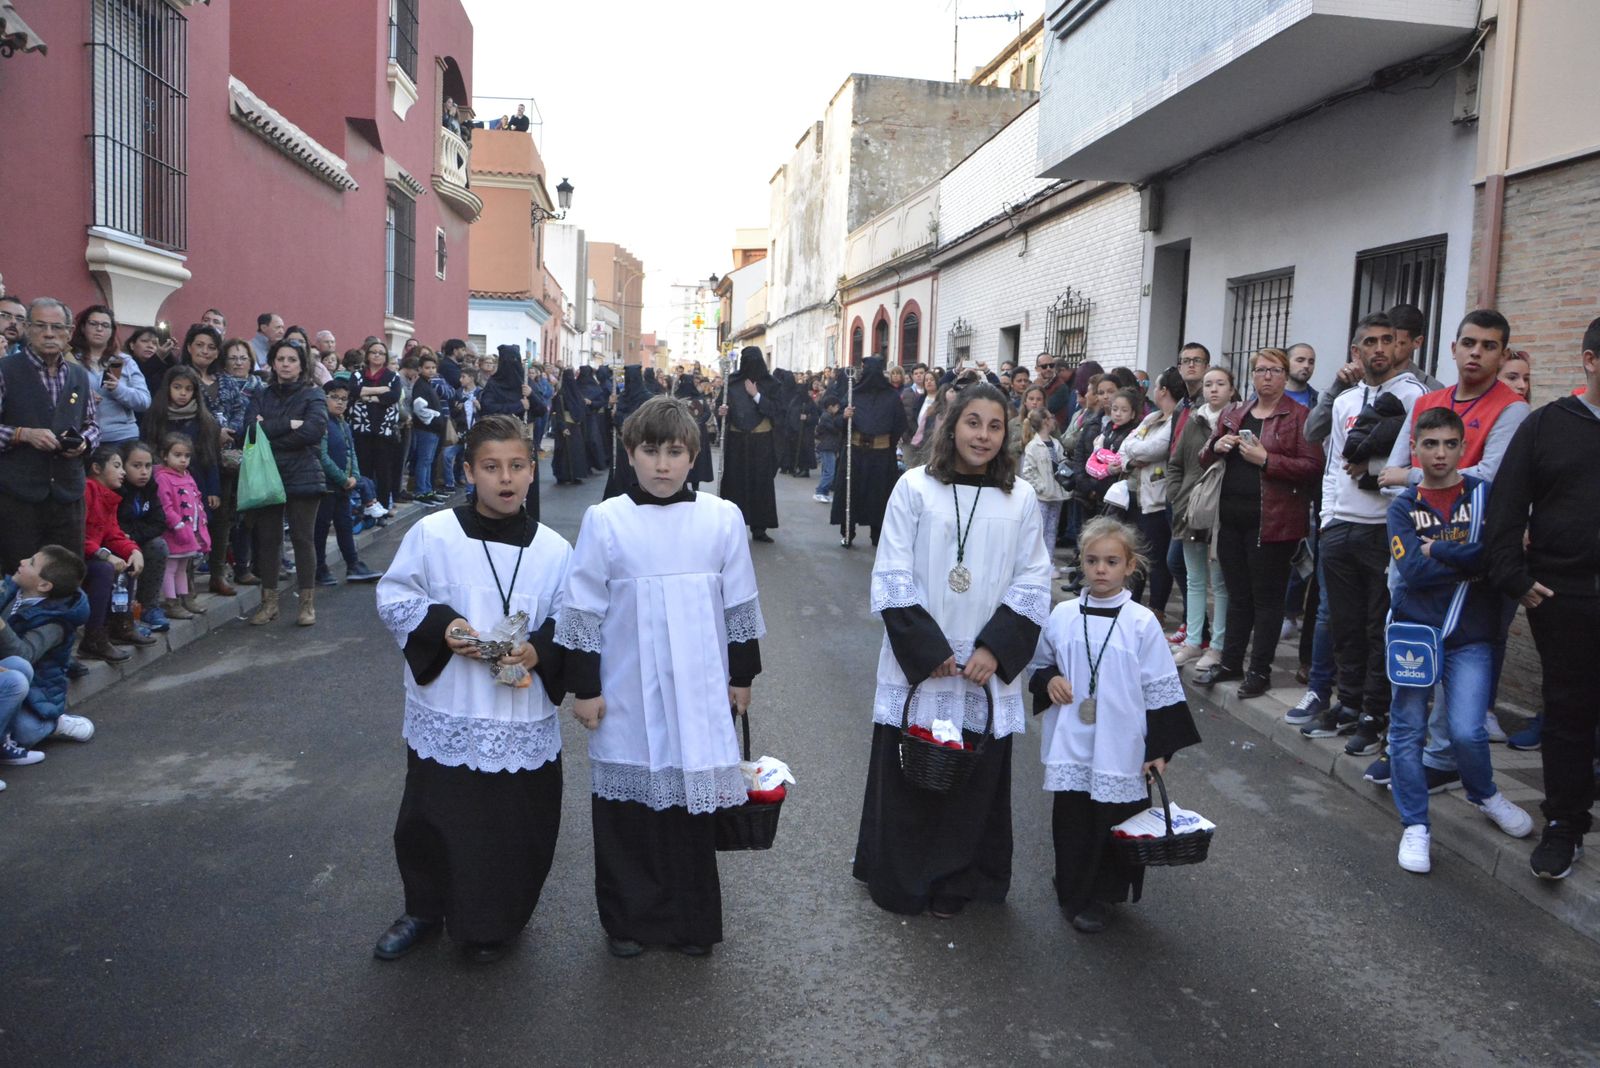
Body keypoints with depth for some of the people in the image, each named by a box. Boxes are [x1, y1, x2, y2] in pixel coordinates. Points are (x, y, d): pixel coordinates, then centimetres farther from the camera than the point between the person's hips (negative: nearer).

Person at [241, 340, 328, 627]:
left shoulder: (313, 395, 1)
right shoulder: (262, 397, 12)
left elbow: (314, 430, -16)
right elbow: (251, 428, -4)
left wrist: (269, 431, -9)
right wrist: (289, 424, -14)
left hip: (303, 476, -3)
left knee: (302, 538, 1)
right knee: (267, 538, 6)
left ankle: (308, 603, 10)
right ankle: (269, 602, 17)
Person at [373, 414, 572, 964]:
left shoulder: (554, 550, -2)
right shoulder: (431, 533, -6)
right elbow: (392, 597, 1)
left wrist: (539, 652, -15)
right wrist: (438, 627, -15)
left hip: (523, 722, 1)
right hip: (444, 716, 0)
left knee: (514, 830, 10)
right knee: (429, 819, 12)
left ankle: (491, 924, 34)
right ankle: (424, 909, 38)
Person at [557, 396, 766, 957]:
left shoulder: (723, 518, -2)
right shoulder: (605, 520, -5)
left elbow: (741, 605, 6)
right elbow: (583, 610, -1)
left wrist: (742, 676, 8)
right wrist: (584, 687, -1)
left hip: (698, 692, 1)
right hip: (628, 697, -1)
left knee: (693, 800, 10)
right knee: (627, 807, 9)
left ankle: (692, 920, 27)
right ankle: (629, 920, 27)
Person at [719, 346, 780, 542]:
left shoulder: (769, 384, -1)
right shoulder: (732, 381, 3)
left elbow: (774, 410, -7)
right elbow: (723, 406, 7)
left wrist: (756, 395, -16)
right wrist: (722, 412, -16)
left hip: (761, 441, -1)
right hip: (736, 440, 1)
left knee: (760, 483, 0)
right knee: (734, 481, 2)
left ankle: (759, 527, 5)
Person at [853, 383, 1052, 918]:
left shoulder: (1020, 498, 2)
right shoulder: (915, 487, -4)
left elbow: (1033, 583, 3)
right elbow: (892, 577, -6)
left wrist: (995, 650, -9)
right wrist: (928, 650, -11)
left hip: (988, 668, 2)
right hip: (916, 664, -2)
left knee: (975, 779, 9)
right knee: (906, 775, 7)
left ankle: (955, 884, 27)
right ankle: (897, 882, 25)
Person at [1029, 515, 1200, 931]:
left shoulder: (1142, 623, -6)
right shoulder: (1063, 616, 1)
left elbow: (1160, 688, -2)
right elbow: (1040, 664, 15)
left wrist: (1160, 748, -3)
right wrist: (1048, 680, -8)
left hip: (1121, 749, -2)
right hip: (1071, 745, 2)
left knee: (1116, 826, 7)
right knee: (1072, 823, 8)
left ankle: (1103, 897, 24)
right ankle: (1075, 893, 25)